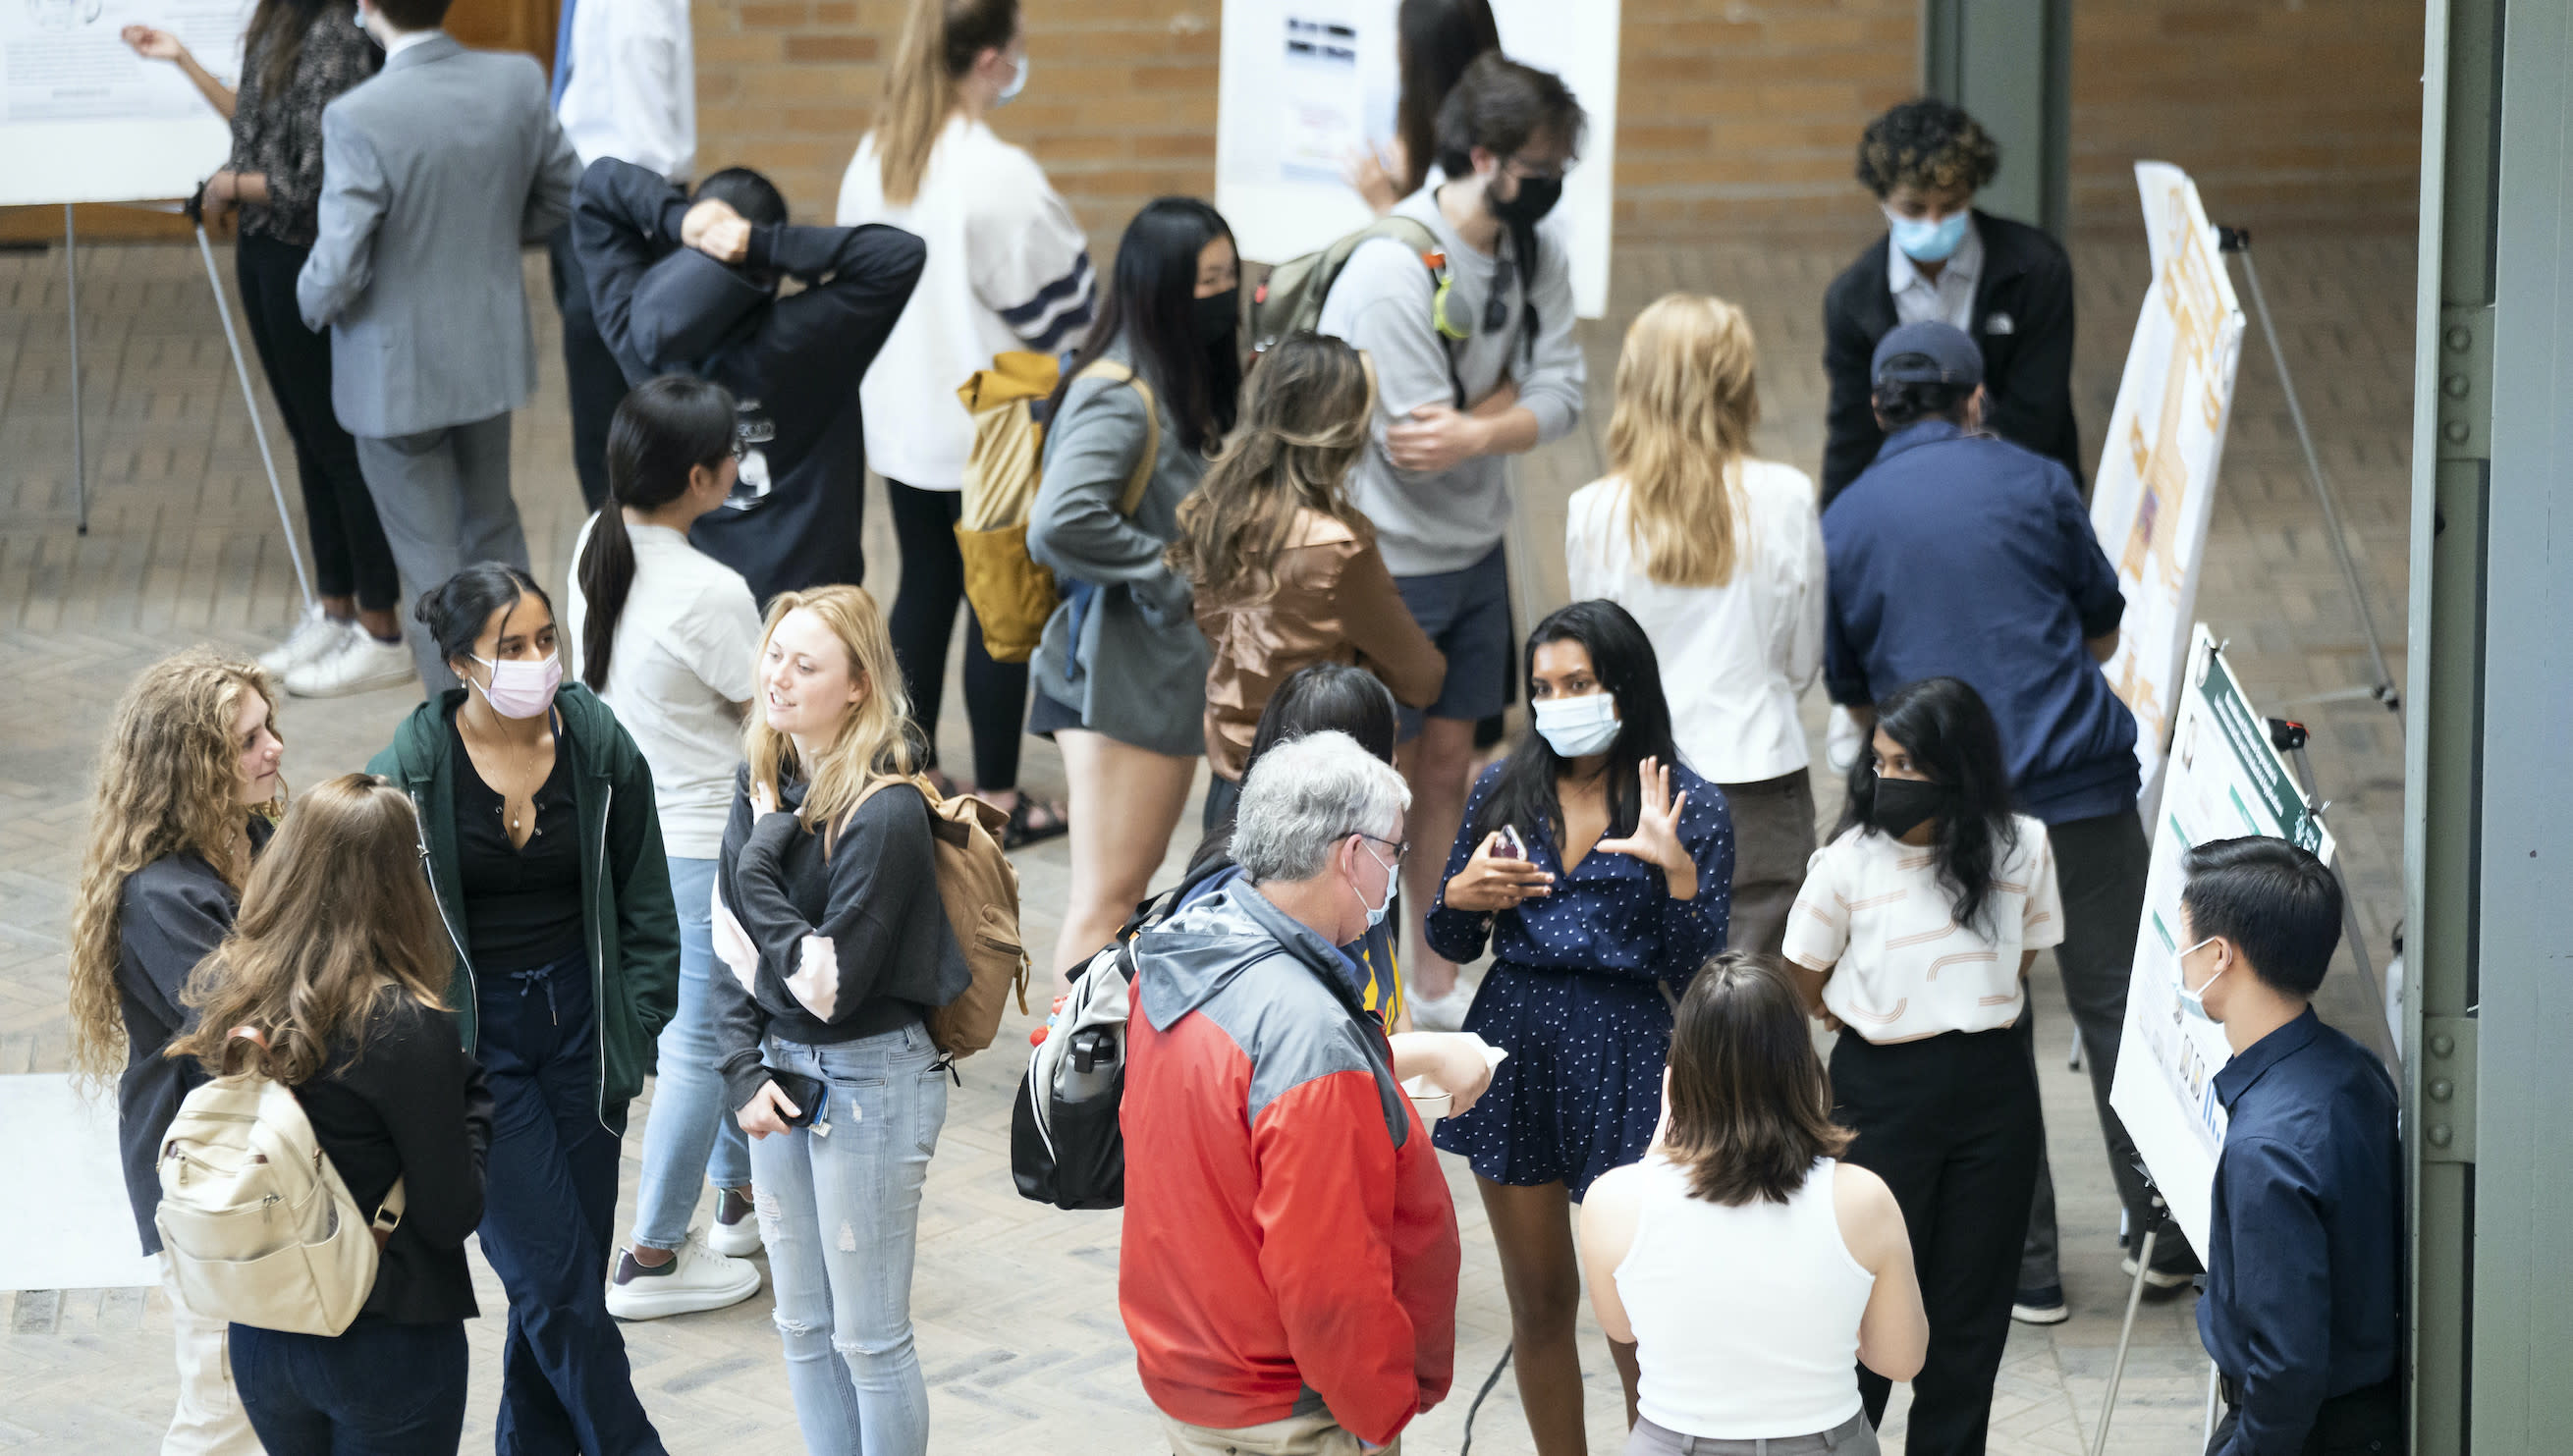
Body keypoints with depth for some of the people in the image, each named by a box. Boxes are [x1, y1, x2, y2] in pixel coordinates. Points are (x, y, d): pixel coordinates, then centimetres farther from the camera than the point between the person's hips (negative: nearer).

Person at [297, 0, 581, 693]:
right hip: (492, 352, 5)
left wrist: (312, 301, -2)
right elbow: (565, 195, 3)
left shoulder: (358, 119, -28)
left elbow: (337, 268, -25)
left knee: (429, 557, 10)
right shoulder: (519, 82, -11)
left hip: (398, 372, -5)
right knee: (493, 526, 26)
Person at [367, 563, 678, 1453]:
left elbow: (644, 904, 6)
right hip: (473, 1033, -3)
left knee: (566, 1271, 8)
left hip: (578, 1019, 3)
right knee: (554, 1275, -7)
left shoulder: (601, 750, -4)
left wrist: (636, 1026, 1)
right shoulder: (409, 772, -12)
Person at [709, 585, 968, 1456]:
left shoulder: (883, 813, -20)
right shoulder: (766, 785, 3)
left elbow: (831, 980, -22)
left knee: (869, 1339, 3)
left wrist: (759, 869, -18)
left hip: (869, 1080, -8)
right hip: (781, 1072, 8)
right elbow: (730, 947, 5)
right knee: (803, 1328, 16)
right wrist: (744, 1073, -6)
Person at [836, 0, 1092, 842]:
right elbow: (1058, 298, -14)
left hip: (900, 418, 7)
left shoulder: (875, 158, 0)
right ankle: (998, 799, 10)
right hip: (992, 431, -7)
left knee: (923, 589, 19)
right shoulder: (997, 175, -23)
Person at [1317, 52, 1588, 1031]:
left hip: (1474, 548, 7)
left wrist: (1474, 430, -26)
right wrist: (1508, 398, -11)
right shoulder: (1392, 274, -26)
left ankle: (1436, 983, 29)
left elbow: (1561, 397, -8)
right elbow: (1418, 439, -26)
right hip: (1383, 560, -7)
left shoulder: (1534, 249, -2)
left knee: (1447, 763, 17)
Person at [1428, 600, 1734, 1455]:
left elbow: (1694, 975, -9)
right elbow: (1452, 946, 12)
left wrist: (1679, 870, -22)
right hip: (1513, 1046, 4)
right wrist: (1460, 897, -9)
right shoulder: (1505, 789, 5)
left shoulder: (1688, 807, -4)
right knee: (1538, 1304, 12)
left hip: (1621, 1057, -4)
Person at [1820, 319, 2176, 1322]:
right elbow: (2103, 630, 14)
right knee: (2117, 1006, 9)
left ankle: (2025, 1267, 10)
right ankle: (2164, 1234, 15)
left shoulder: (1843, 524, 6)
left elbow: (1854, 696, 13)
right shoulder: (2033, 483, 3)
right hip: (2079, 787, 0)